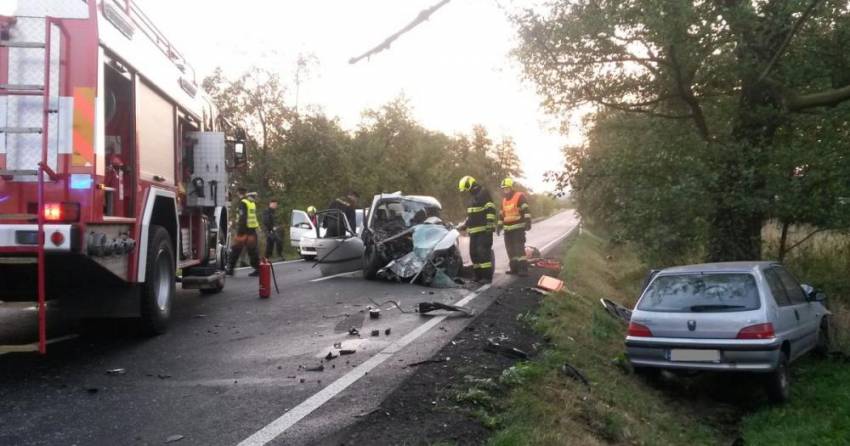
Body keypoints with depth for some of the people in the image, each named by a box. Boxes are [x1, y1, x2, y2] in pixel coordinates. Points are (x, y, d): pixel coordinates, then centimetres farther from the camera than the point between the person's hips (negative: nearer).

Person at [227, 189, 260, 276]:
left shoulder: (243, 203, -10)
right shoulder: (252, 203, 14)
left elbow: (242, 217, -17)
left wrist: (240, 230, -18)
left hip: (244, 229, -7)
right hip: (252, 229, 7)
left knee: (235, 250, 1)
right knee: (252, 250, 9)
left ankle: (230, 269, 4)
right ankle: (257, 269, 8)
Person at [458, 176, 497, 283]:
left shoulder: (483, 193, -8)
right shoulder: (472, 196, 22)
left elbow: (491, 209, -17)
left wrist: (490, 223, -23)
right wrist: (465, 225, 27)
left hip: (484, 230, -10)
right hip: (474, 230, 10)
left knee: (483, 252, -14)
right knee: (474, 253, 7)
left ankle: (487, 276, -12)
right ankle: (479, 276, 14)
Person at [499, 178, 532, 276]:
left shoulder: (520, 196, -5)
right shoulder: (504, 200, 20)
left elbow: (526, 210, -15)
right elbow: (502, 214, 27)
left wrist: (528, 221, -25)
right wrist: (499, 225, 24)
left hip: (518, 227, -8)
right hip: (507, 228, 8)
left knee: (519, 248, -14)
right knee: (510, 248, 8)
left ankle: (523, 268, -15)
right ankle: (514, 267, 16)